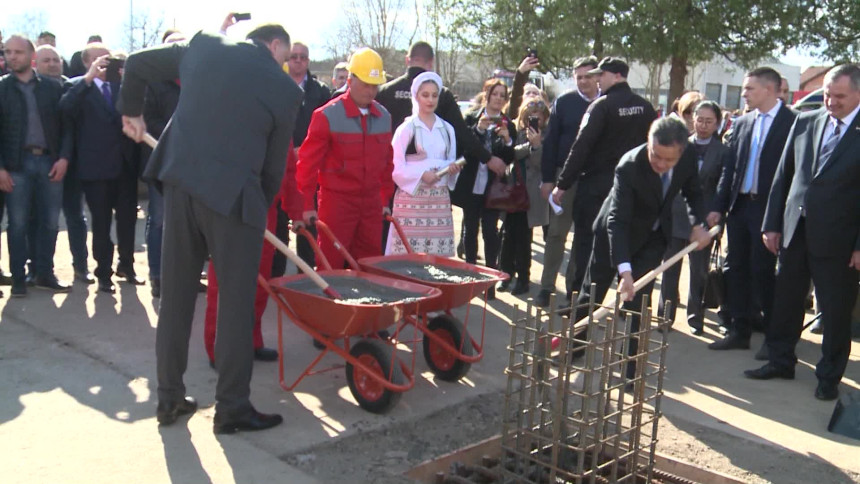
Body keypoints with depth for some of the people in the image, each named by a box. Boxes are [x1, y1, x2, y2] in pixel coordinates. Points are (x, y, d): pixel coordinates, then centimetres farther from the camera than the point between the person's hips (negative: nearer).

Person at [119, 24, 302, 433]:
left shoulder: (203, 47, 11)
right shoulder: (285, 89, 1)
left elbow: (137, 64, 19)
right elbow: (274, 164, 5)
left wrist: (132, 111, 34)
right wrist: (260, 207, 19)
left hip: (180, 183, 5)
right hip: (232, 193, -4)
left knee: (175, 294, 13)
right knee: (236, 301, 5)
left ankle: (169, 397, 24)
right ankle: (232, 407, 12)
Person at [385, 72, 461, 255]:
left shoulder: (447, 129, 13)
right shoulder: (406, 128, -2)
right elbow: (394, 166, -7)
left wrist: (452, 169, 0)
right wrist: (421, 174, -17)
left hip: (440, 199, 4)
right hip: (411, 199, -4)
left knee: (438, 256, 1)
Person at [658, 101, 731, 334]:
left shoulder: (723, 152, 1)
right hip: (675, 216, 2)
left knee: (699, 273, 8)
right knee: (670, 269, 7)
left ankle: (695, 318, 19)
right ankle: (665, 316, 18)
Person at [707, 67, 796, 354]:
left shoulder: (791, 122, -7)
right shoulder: (742, 123, 11)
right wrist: (719, 207, 9)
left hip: (768, 209, -6)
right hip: (739, 205, 6)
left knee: (763, 271, -1)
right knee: (736, 268, 10)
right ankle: (739, 331, 21)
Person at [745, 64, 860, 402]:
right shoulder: (805, 122, 6)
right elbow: (783, 176, 9)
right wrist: (772, 223, 6)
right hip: (795, 231, 4)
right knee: (785, 303, 14)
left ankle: (829, 376, 23)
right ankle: (780, 361, 30)